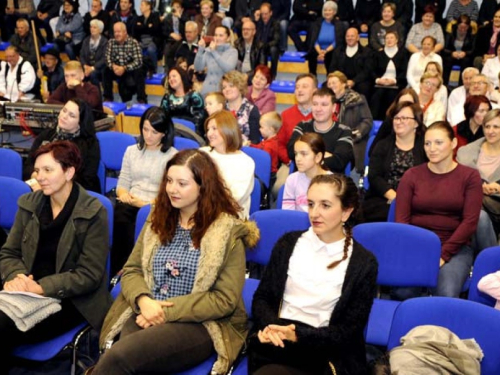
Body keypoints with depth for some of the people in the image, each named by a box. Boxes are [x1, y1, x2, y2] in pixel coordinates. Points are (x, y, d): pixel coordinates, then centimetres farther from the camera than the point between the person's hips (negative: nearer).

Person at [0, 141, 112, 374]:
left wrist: (41, 287, -21)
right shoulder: (29, 204, 7)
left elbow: (89, 275, -11)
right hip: (28, 293, 5)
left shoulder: (93, 214, -9)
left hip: (70, 300, -4)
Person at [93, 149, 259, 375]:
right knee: (124, 356, -32)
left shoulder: (228, 230, -4)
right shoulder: (158, 219, 12)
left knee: (119, 356, -29)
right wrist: (143, 301, -11)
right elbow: (131, 270, 11)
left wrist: (167, 311, -14)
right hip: (146, 314, 4)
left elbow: (224, 300, -9)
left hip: (199, 325, -4)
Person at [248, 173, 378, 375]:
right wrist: (270, 325, -13)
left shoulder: (364, 263, 1)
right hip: (276, 342, 4)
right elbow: (261, 297, 10)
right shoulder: (288, 243, 10)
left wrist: (299, 335, -16)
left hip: (323, 352, -3)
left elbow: (350, 331, -2)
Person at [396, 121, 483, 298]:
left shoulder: (470, 176, 4)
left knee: (446, 295, -29)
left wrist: (443, 255, -13)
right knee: (402, 291, -26)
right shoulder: (412, 175, 7)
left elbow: (470, 222, -4)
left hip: (455, 248, -1)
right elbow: (401, 219, 1)